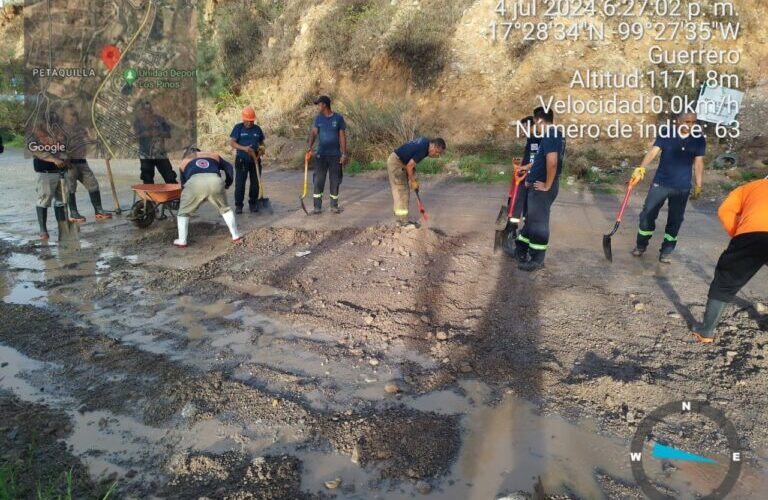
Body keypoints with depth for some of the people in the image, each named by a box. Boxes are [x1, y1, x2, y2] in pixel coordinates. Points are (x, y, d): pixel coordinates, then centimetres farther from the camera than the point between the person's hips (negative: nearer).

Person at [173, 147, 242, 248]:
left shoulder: (184, 163, 35)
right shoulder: (214, 155, 37)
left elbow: (183, 183, 36)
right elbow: (228, 167, 30)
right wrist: (228, 183, 41)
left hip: (195, 182, -1)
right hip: (215, 181, 1)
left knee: (183, 212, 20)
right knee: (225, 209, 24)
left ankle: (182, 241, 17)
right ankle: (236, 236, 24)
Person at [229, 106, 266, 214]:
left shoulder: (257, 129, 7)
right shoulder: (238, 128, -2)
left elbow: (262, 143, 16)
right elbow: (232, 142, -8)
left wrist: (261, 150, -7)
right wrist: (244, 148, -23)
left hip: (255, 160, 3)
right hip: (241, 160, -3)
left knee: (255, 183, 7)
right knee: (240, 183, -3)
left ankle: (253, 203, 20)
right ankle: (238, 205, 7)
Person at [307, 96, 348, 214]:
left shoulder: (338, 118, -2)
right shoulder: (318, 118, 4)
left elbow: (342, 136, -2)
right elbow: (314, 133, -4)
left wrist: (344, 154, -7)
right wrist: (310, 146, -22)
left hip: (335, 155, -1)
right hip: (321, 155, 2)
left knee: (335, 181, 6)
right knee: (318, 180, -1)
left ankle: (334, 205, 20)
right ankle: (317, 207, 5)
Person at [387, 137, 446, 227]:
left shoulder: (425, 141, 5)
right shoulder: (423, 149, -24)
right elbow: (409, 166, -21)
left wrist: (414, 177, 7)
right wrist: (413, 182, -9)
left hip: (396, 161, 10)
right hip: (396, 163, -10)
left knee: (403, 193, 12)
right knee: (401, 193, -7)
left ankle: (401, 219, 18)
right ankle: (404, 222, -3)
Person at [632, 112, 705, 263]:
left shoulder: (699, 139, -3)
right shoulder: (666, 132, -9)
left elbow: (698, 163, 1)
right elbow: (654, 151, -15)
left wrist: (698, 186, 1)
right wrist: (641, 168, -30)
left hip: (682, 187, 1)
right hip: (660, 182, -1)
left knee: (675, 220, 7)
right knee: (648, 214, 3)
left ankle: (666, 251, 20)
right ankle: (641, 245, 21)